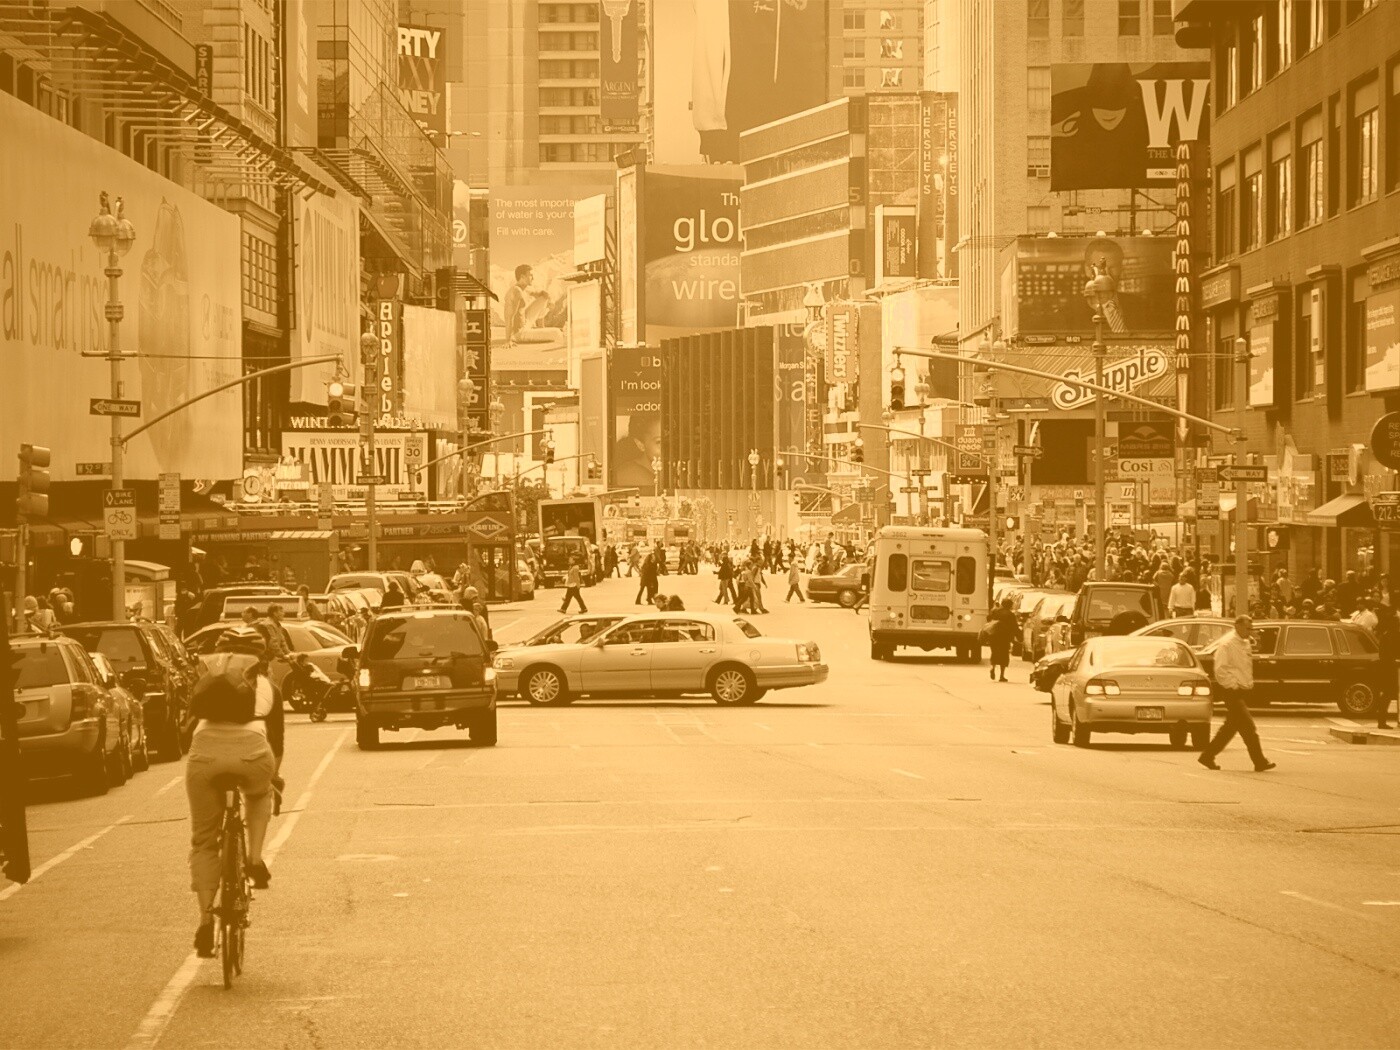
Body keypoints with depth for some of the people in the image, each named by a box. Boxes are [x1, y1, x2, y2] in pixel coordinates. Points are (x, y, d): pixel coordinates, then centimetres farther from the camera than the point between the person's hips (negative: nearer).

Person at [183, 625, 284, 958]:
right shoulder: (266, 686, 26)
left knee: (203, 842, 15)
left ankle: (205, 916, 5)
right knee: (260, 794, 36)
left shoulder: (206, 681, 27)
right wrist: (272, 776, 47)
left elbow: (191, 726, 19)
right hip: (251, 750, -1)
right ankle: (255, 858, 17)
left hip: (205, 750, 1)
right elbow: (276, 740, 34)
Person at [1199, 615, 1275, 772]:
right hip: (1231, 691, -9)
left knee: (1231, 726, 12)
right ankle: (1260, 762, -10)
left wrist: (1249, 685, 16)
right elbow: (1220, 669, -19)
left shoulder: (1245, 643, 15)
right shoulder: (1227, 644, -13)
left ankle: (1207, 756, 21)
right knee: (1248, 726, -12)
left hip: (1243, 691, 9)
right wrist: (1234, 686, -19)